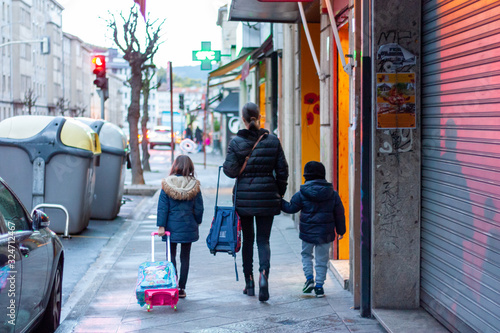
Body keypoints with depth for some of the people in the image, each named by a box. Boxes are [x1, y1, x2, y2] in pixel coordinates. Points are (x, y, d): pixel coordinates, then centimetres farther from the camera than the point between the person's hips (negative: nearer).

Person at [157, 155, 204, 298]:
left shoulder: (167, 185, -7)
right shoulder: (194, 186, -4)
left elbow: (163, 207, -6)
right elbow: (199, 208, 0)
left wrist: (161, 226, -3)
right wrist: (197, 223, 15)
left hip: (171, 227, -1)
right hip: (188, 227, 1)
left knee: (171, 256, 8)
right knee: (185, 257, 9)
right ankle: (181, 289, 11)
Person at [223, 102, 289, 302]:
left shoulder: (236, 142, -6)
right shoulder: (273, 141, 0)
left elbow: (230, 170, -9)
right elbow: (282, 171, 1)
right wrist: (279, 194, 13)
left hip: (244, 196, 0)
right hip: (267, 197, 1)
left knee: (248, 239, 13)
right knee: (263, 240, 5)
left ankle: (249, 283, 18)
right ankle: (264, 272, -21)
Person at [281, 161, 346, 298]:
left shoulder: (302, 194, -9)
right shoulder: (333, 194, 0)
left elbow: (291, 208, 0)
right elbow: (339, 214, 6)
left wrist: (279, 202, 17)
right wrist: (340, 230, 16)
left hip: (307, 231, -1)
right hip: (325, 233, 2)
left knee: (306, 254, 20)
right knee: (321, 259, 9)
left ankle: (309, 278, 4)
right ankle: (319, 286, 8)